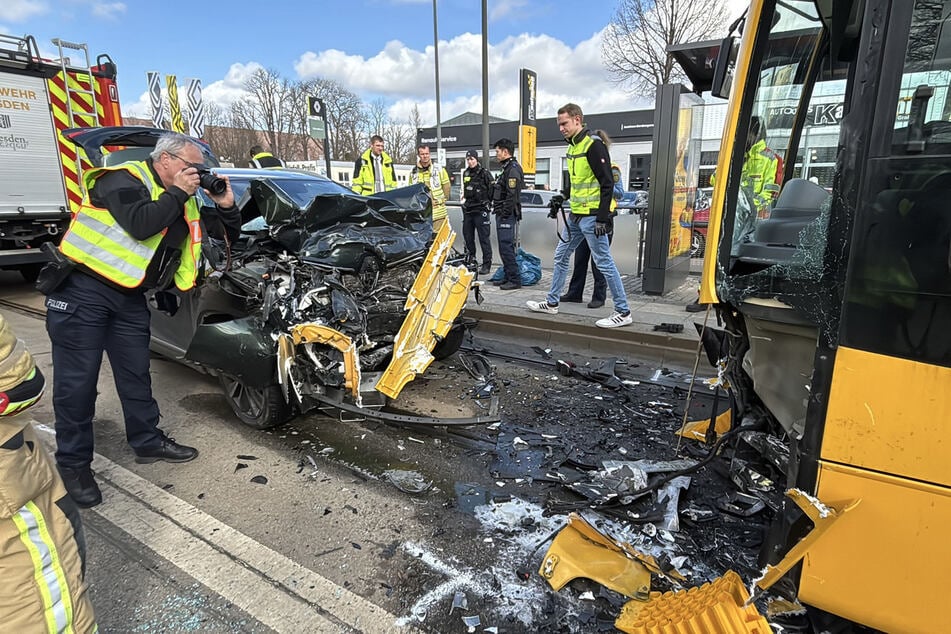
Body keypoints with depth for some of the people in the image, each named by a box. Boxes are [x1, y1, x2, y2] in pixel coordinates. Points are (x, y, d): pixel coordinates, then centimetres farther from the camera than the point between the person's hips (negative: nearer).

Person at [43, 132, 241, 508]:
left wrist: (226, 205, -3)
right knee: (77, 381, -1)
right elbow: (141, 225, -29)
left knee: (136, 374, 14)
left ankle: (147, 442, 27)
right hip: (82, 289, -7)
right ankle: (73, 463, 11)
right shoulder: (123, 179, -12)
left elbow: (228, 232, 16)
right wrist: (177, 193, -18)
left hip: (129, 295, 8)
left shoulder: (184, 202, 11)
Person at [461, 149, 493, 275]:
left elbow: (492, 190, -8)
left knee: (484, 238, -5)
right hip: (468, 210, 7)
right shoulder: (465, 173, 14)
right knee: (467, 237, 11)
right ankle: (470, 260, 24)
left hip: (480, 210, -7)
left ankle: (487, 264, -2)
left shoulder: (484, 173, -6)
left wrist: (486, 202, -8)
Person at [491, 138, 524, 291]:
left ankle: (515, 279, -7)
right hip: (502, 215, 11)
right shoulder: (506, 168, 21)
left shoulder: (513, 168, -13)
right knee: (504, 248, 14)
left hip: (507, 215, -11)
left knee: (506, 247, -11)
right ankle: (508, 277, 22)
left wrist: (505, 213, -22)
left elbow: (512, 194, -22)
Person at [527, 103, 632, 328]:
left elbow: (607, 183, -18)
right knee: (561, 256, 15)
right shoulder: (572, 147, 14)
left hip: (592, 217, -10)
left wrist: (602, 218, -21)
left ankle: (623, 312, 3)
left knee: (604, 262, -6)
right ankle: (552, 302, 28)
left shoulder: (593, 145, -13)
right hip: (575, 215, 10)